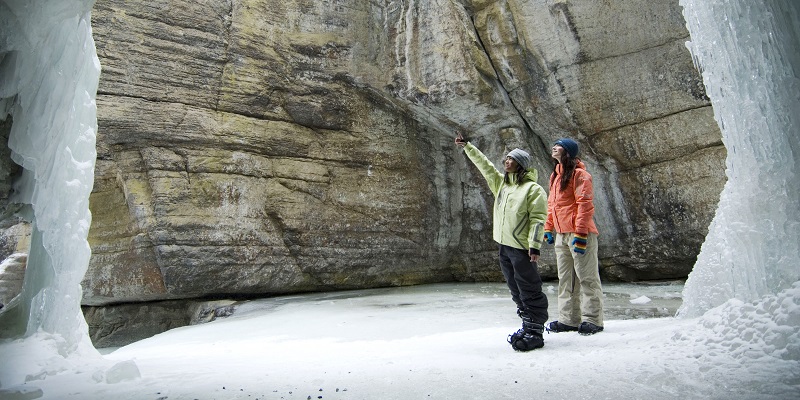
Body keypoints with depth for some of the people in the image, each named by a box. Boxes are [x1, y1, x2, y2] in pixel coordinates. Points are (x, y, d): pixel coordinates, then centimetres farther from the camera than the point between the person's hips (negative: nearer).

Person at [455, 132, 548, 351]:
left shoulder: (533, 188, -7)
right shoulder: (501, 182, 14)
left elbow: (538, 219, -13)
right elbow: (484, 164, 18)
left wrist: (534, 245, -19)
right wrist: (466, 146, 17)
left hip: (522, 248, -8)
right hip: (504, 246, 8)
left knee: (530, 292, -1)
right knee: (517, 292, 14)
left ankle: (535, 333, 7)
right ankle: (528, 327, 26)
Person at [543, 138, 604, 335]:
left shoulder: (579, 173, -8)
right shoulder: (555, 175, 18)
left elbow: (585, 204, -15)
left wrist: (581, 232, -19)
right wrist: (548, 228, 18)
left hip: (579, 234, -9)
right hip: (561, 234, 9)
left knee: (586, 276, -1)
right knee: (565, 278, 11)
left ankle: (592, 319, 8)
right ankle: (569, 319, 18)